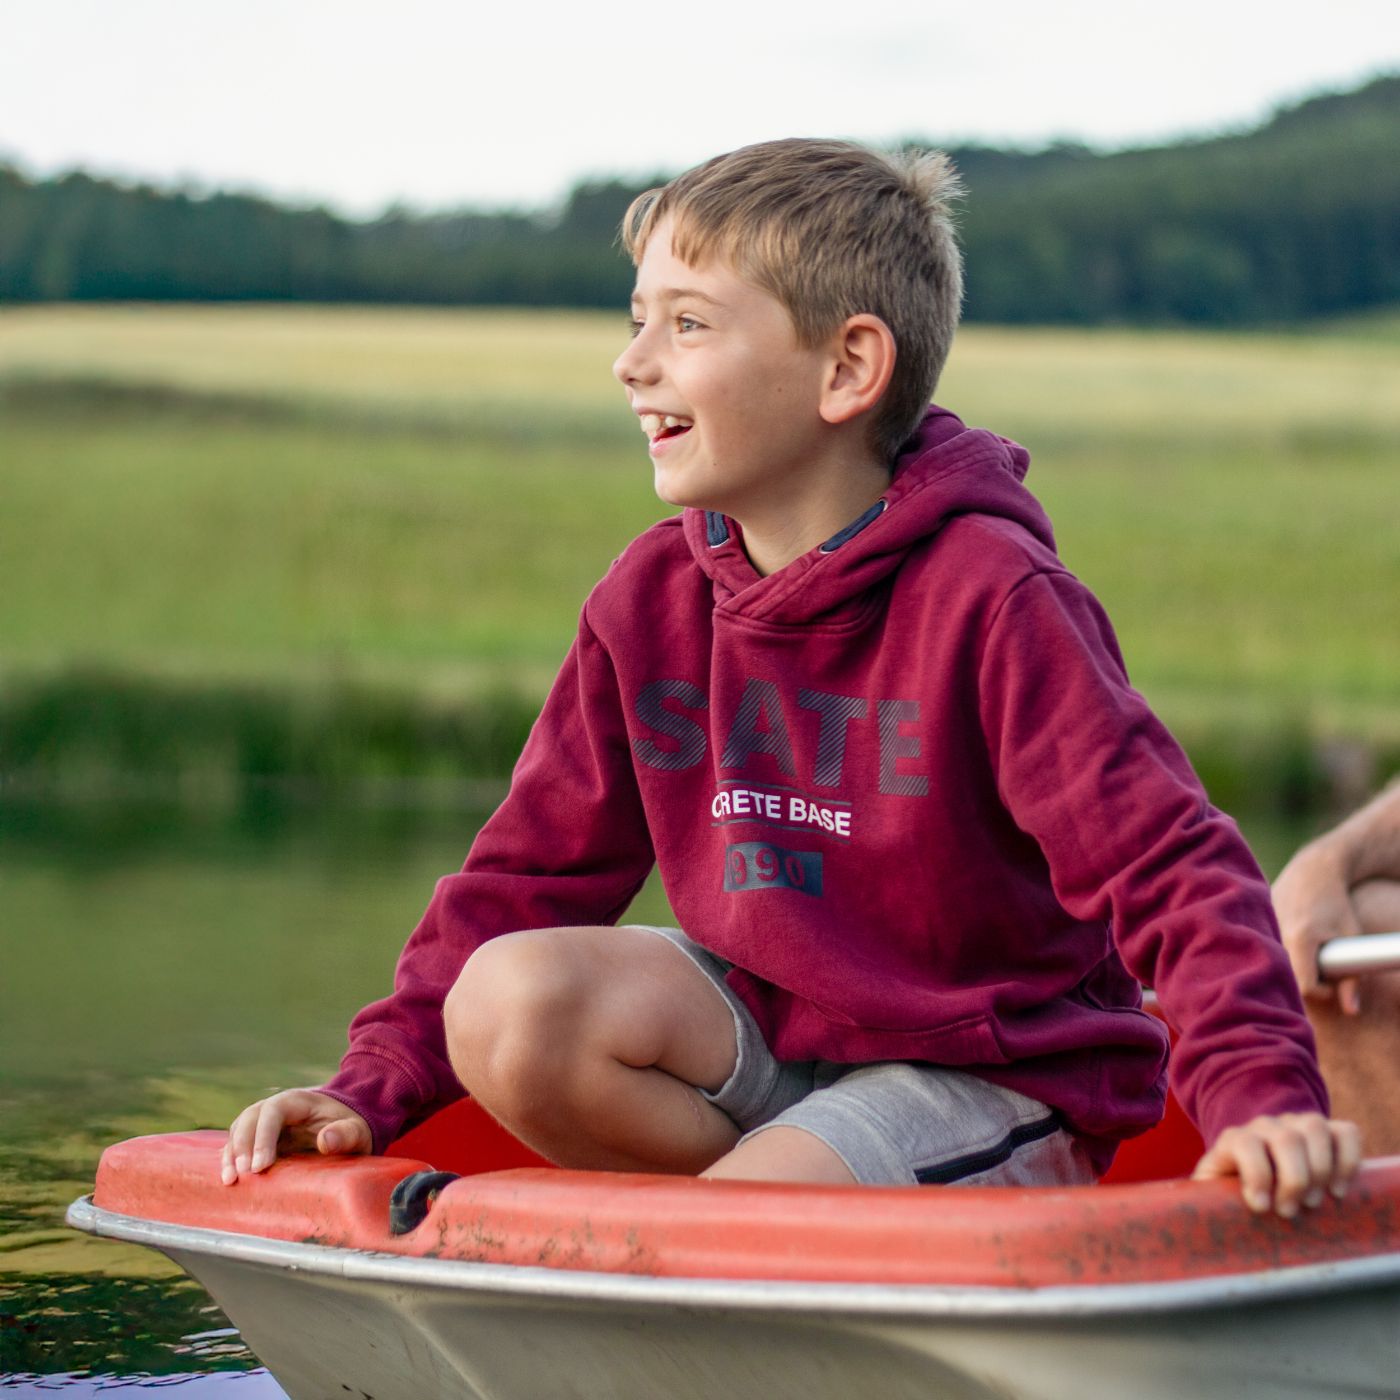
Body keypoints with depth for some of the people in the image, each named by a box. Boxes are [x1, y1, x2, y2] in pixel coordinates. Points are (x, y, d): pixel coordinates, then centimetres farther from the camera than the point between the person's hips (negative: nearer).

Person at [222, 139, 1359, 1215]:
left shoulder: (990, 598, -19)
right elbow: (530, 874, 6)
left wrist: (1263, 1101, -37)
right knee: (506, 1004, -20)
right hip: (768, 1024, 6)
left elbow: (1173, 872, -22)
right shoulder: (651, 600, 0)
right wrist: (372, 1090, -4)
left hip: (988, 1070, -6)